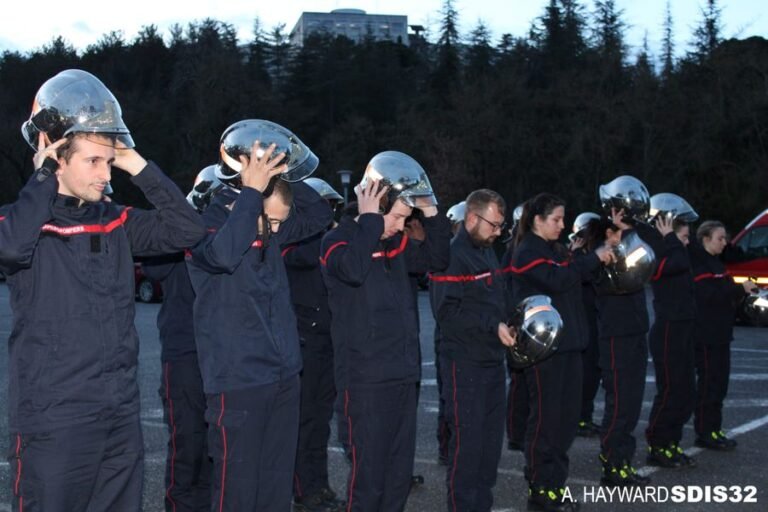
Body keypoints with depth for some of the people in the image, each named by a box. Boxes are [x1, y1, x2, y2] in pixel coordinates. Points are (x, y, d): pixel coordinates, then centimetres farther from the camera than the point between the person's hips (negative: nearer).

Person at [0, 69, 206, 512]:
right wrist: (44, 176, -17)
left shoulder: (115, 222, 8)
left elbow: (188, 230, 1)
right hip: (55, 421, -5)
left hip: (122, 413, 6)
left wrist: (138, 166, -3)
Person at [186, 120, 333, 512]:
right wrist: (252, 191, -28)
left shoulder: (271, 229, 8)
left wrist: (284, 179, 0)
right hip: (237, 384, -7)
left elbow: (320, 214, 15)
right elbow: (224, 253, -34)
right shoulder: (207, 226, -12)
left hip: (284, 378, 7)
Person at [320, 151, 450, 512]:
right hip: (365, 379, -7)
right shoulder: (338, 239, -8)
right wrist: (368, 219, -19)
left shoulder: (395, 245, 13)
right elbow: (354, 269, -29)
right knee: (368, 471, -1)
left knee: (400, 470, 16)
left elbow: (436, 259, 16)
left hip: (403, 374, 8)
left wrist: (431, 213, 6)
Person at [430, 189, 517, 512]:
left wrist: (509, 322, 5)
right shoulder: (451, 254, -14)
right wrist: (493, 326, -22)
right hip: (465, 363, -9)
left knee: (492, 437, 13)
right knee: (467, 439, -2)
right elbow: (448, 311, -22)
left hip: (492, 358, 9)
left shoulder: (487, 251, 14)